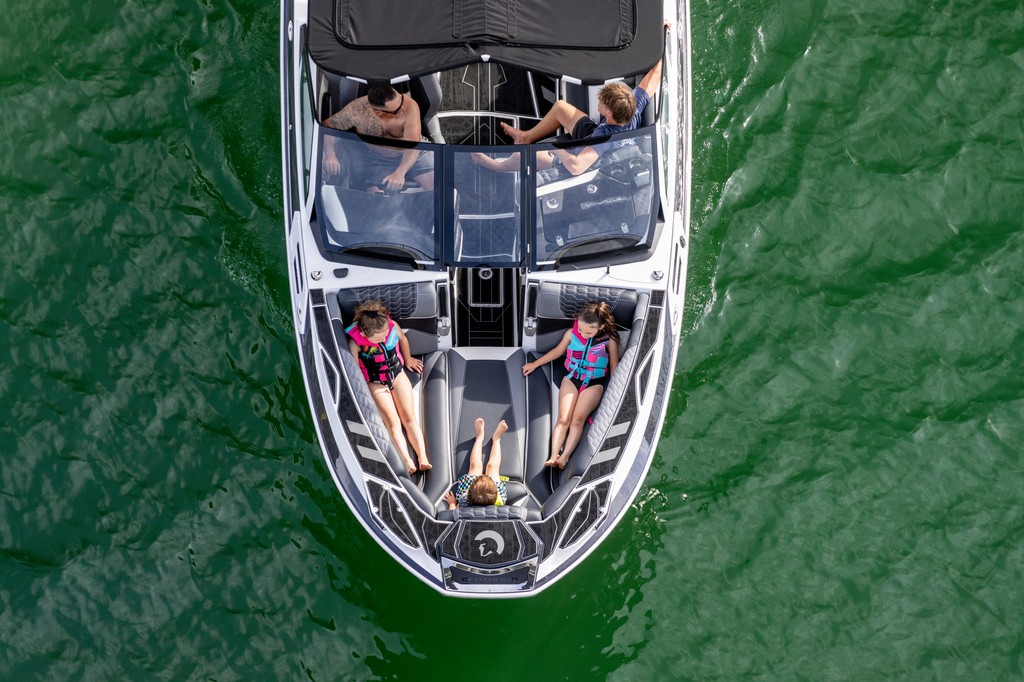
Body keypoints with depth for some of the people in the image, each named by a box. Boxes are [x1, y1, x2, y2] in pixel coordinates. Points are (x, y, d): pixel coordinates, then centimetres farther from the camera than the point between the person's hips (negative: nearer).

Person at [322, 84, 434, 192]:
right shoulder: (357, 110, -28)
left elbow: (413, 144, -39)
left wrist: (400, 172, -57)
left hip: (414, 152, 0)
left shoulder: (409, 106, -32)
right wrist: (330, 155, -36)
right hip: (378, 157, 0)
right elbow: (328, 125, -16)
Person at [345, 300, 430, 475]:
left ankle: (423, 458, -16)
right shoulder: (355, 342, -28)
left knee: (409, 416, -7)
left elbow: (402, 339, 5)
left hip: (397, 374, 3)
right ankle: (407, 461, -26)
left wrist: (408, 359, 20)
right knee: (392, 421, -15)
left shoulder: (391, 325, -20)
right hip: (375, 383, -3)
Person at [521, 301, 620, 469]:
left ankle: (564, 457, -33)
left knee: (577, 419, -22)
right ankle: (554, 456, -30)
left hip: (594, 384, -2)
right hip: (572, 379, 2)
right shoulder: (572, 334, -2)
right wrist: (535, 364, 21)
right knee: (563, 419, -17)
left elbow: (614, 366, 2)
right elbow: (557, 350, 15)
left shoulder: (609, 339, -8)